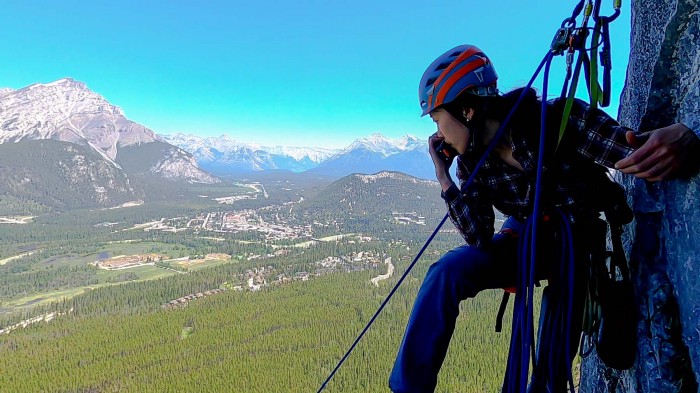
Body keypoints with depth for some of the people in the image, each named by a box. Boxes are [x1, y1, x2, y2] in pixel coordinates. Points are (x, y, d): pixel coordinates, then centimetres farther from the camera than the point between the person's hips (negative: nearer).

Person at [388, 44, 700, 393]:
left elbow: (644, 156, -30)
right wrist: (444, 179, -26)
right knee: (446, 272, -23)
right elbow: (482, 241, -20)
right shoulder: (472, 163, -15)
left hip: (578, 249, -2)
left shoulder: (562, 121, -27)